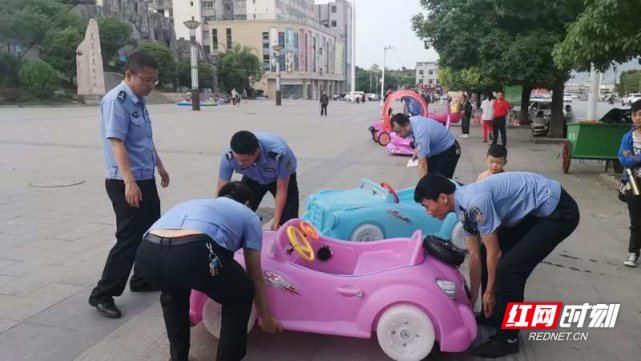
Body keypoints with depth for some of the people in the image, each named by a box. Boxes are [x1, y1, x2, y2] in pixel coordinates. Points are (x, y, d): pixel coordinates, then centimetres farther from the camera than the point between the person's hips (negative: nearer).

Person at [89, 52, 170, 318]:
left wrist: (160, 166, 29)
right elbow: (116, 143, -25)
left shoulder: (139, 100, 11)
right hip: (126, 183, -9)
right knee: (129, 238, -6)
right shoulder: (116, 100, -16)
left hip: (146, 178, 9)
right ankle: (102, 295, 6)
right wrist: (129, 182, -34)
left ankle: (143, 279, 34)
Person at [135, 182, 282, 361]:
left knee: (172, 293, 40)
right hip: (192, 251, -5)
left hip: (147, 254, 6)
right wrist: (266, 317, 47)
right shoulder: (248, 215, 29)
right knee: (240, 295, 25)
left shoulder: (192, 203, 43)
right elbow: (256, 277, 31)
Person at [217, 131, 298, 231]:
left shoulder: (279, 153, -42)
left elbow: (281, 190, -28)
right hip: (253, 179, 3)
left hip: (283, 178, -3)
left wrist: (276, 221, -27)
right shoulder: (229, 156, -34)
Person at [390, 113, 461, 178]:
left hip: (448, 151, -9)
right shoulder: (411, 120, -13)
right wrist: (417, 152, 1)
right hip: (435, 150, 9)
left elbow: (422, 165, -42)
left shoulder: (420, 134, -39)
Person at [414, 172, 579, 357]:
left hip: (557, 211, -9)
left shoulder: (475, 202, -27)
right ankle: (492, 314, 29)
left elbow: (495, 253, -17)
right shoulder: (464, 206, 2)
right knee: (489, 254, 11)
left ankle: (508, 339, 3)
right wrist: (472, 297, 16)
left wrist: (489, 292, -2)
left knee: (509, 268, -15)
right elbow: (475, 255, 10)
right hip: (534, 210, 9)